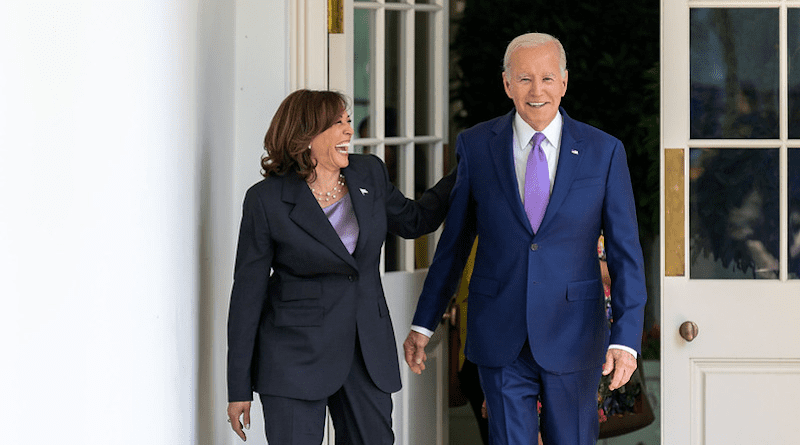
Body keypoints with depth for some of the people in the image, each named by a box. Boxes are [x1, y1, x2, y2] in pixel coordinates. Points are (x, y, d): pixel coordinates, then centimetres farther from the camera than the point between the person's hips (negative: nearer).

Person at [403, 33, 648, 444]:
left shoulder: (603, 152, -2)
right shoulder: (476, 146, 1)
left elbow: (625, 252, -3)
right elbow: (453, 242, 9)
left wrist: (626, 338, -13)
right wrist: (423, 324, 9)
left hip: (572, 339, 0)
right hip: (500, 340, 0)